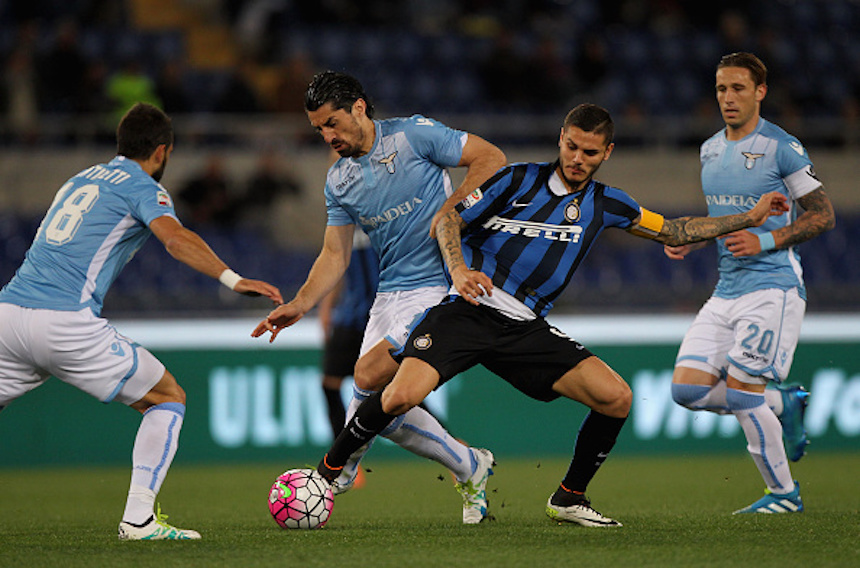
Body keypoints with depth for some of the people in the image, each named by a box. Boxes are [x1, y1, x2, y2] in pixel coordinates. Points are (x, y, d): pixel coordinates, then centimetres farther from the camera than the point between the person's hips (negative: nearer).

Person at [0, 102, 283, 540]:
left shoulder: (78, 181, 27)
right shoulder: (142, 187, 5)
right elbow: (173, 236, -16)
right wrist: (232, 278, -25)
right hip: (66, 322, -6)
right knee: (168, 398, 7)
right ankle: (138, 519, -3)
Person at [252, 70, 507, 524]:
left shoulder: (414, 135, -8)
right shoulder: (339, 180, 11)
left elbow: (491, 159, -7)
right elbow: (334, 255, 11)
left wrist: (449, 210, -15)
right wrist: (300, 304, -3)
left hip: (438, 286, -7)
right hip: (389, 294, 7)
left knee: (369, 376, -19)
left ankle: (339, 473, 0)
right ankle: (468, 468, 18)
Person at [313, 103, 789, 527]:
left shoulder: (606, 204, 11)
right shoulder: (519, 179, 1)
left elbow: (673, 231, 20)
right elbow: (448, 220, 1)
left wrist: (749, 219, 15)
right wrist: (459, 269, -17)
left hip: (527, 329, 4)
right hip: (468, 311, -4)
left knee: (615, 397, -12)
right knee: (401, 396, -26)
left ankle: (568, 499, 7)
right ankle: (328, 469, -2)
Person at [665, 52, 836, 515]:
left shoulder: (782, 148, -8)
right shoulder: (710, 150, 14)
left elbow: (823, 215, -6)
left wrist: (766, 241, -17)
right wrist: (688, 242, 7)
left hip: (773, 285, -7)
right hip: (727, 291, 7)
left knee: (741, 389, -13)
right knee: (687, 387, -5)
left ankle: (784, 493, 4)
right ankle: (783, 404, 17)